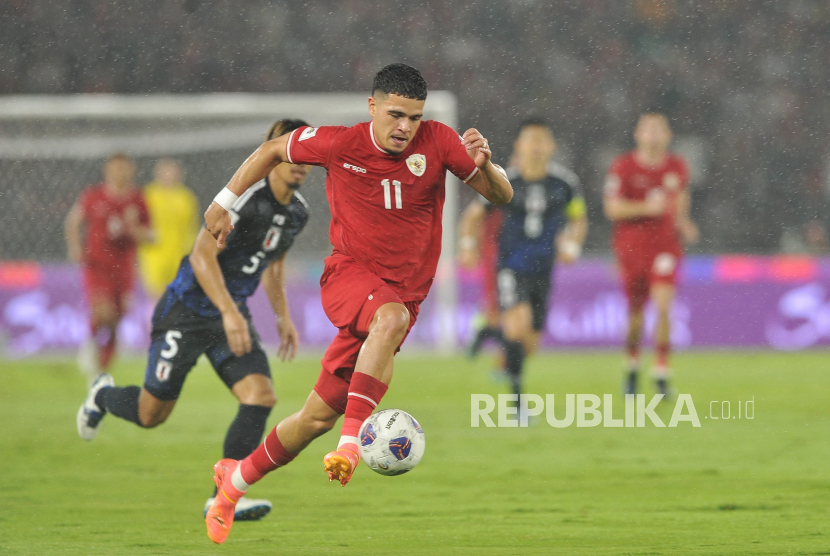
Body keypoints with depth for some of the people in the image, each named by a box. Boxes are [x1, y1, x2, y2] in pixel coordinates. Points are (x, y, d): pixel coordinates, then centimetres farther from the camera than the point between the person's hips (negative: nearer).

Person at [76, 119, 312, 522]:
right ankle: (103, 396, 39)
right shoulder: (245, 197, -22)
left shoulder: (297, 212, 4)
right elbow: (203, 254, -29)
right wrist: (229, 314, -36)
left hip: (234, 314, 7)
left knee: (261, 396, -16)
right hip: (188, 310, -7)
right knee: (151, 414, 3)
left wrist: (283, 316, 19)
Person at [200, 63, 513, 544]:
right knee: (391, 318, -38)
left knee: (319, 417, 2)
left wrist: (485, 164, -24)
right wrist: (226, 203, 13)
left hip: (403, 292, 2)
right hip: (350, 271, -2)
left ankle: (237, 478, 21)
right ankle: (353, 441, -38)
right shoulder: (340, 144, -8)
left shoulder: (438, 142, -6)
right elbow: (273, 151, 9)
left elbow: (501, 196, -3)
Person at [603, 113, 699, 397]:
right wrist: (646, 208, -22)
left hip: (665, 245, 1)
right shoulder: (623, 166, -6)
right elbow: (612, 208, -10)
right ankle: (633, 366, 30)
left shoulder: (677, 167, 4)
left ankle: (661, 372, -10)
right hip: (632, 247, -1)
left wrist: (682, 222, 5)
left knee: (663, 306, -16)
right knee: (635, 310, 7)